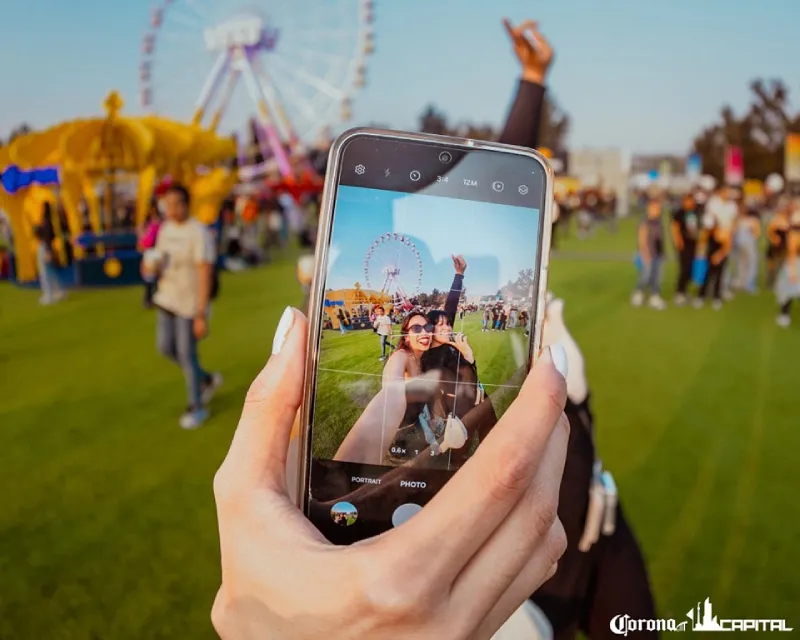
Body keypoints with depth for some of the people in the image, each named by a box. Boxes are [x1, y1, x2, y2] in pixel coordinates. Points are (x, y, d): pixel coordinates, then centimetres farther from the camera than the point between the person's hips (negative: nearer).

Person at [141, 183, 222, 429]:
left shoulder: (199, 233, -18)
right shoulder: (165, 228, 5)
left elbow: (205, 274, -21)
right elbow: (160, 262, 15)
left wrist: (201, 315, -23)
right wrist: (151, 268, -10)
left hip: (190, 303, -8)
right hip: (167, 299, 8)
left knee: (186, 353, 1)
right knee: (166, 348, 13)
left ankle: (196, 407, 21)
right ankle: (207, 380, 35)